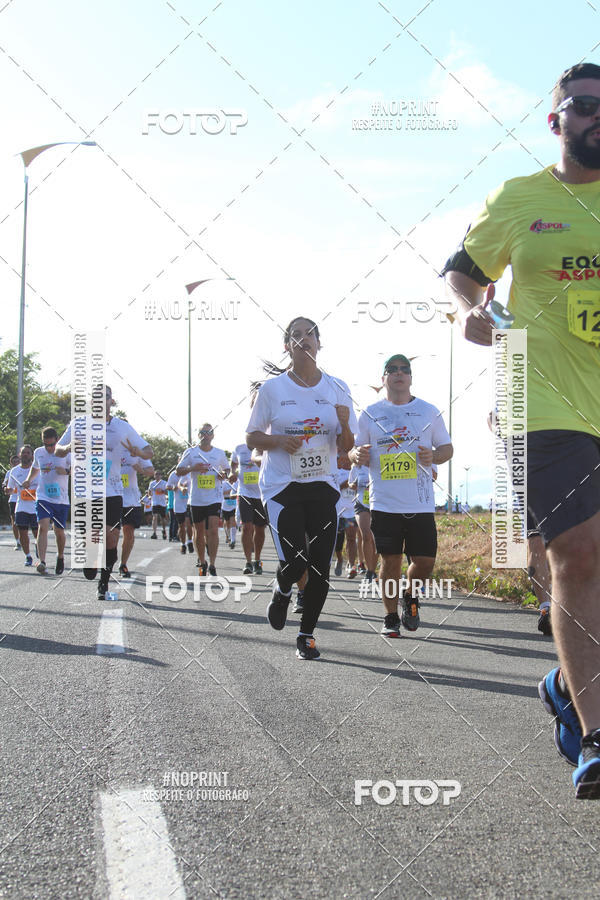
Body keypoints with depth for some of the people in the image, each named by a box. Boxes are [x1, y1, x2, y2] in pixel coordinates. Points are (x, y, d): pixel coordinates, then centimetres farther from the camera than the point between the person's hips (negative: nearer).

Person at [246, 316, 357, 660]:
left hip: (323, 486, 3)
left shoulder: (337, 389, 5)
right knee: (295, 561, -15)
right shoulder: (272, 388, 0)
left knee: (320, 568, -2)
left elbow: (346, 447, 8)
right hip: (282, 486, -2)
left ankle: (307, 635, 16)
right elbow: (252, 438, 5)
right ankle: (282, 591, 21)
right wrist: (280, 441, -15)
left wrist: (344, 425, -14)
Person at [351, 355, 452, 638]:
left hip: (421, 504, 1)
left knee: (425, 561, -2)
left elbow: (447, 447, 12)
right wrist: (358, 455, -12)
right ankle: (391, 617, 15)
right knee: (390, 561, -1)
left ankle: (411, 596, 29)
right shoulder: (370, 413, 9)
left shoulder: (429, 411, 9)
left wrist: (434, 456, -10)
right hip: (384, 504, 0)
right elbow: (354, 450, 12)